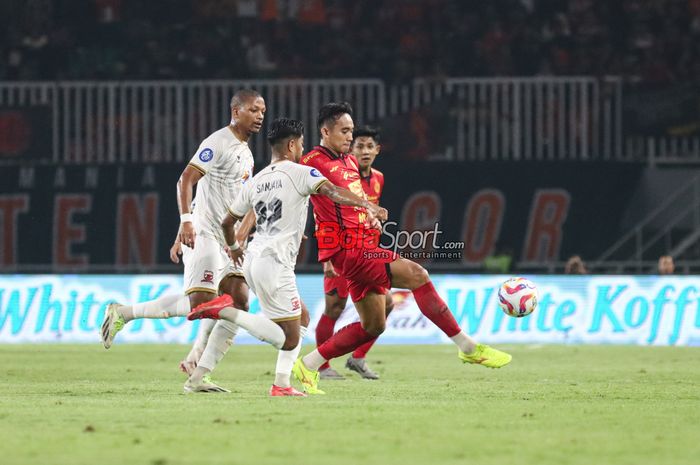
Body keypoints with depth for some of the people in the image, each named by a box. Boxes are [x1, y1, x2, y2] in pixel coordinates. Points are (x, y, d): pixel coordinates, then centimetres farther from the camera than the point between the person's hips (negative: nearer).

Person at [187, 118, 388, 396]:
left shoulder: (255, 182, 16)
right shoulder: (299, 173, -3)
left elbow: (228, 221, 24)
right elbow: (331, 192, -21)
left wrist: (233, 247, 43)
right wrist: (367, 205, -32)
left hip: (253, 260, 9)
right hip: (274, 264, -9)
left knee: (300, 317, 19)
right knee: (288, 338, -6)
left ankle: (282, 384, 10)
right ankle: (225, 311, -17)